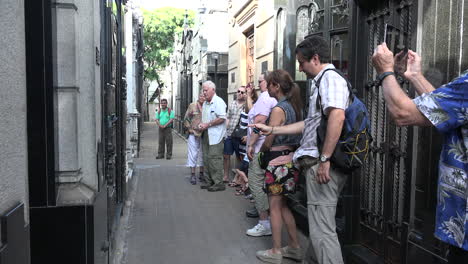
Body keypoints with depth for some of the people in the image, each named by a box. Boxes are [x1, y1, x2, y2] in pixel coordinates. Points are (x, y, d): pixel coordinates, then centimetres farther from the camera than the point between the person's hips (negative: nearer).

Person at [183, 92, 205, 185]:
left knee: (202, 154, 10)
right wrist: (190, 129, -4)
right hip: (193, 134, -2)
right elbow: (186, 119, 3)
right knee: (193, 154, 0)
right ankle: (193, 174, 6)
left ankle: (201, 173, 22)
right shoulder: (192, 105, 1)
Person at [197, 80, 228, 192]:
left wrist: (207, 124, -17)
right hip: (205, 134, 9)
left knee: (214, 159, -9)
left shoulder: (218, 102, -11)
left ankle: (218, 183, -2)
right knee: (206, 159, 11)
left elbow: (222, 118, -20)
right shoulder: (205, 103, 19)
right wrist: (201, 124, 6)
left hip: (215, 135, -9)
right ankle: (209, 182, 21)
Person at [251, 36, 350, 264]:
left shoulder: (330, 78, -9)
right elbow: (309, 123, 28)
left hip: (321, 165, -11)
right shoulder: (322, 81, 24)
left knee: (322, 228, -7)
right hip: (317, 162, 11)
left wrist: (324, 159, -27)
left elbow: (337, 116, -26)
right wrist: (271, 130, 27)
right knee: (318, 224, 19)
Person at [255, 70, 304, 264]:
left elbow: (269, 141, -14)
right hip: (291, 158, 8)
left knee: (275, 207, 3)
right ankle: (294, 247, 24)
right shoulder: (294, 107, 9)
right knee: (282, 205, 17)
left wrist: (261, 149, 6)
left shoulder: (278, 109, -16)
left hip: (279, 161, -8)